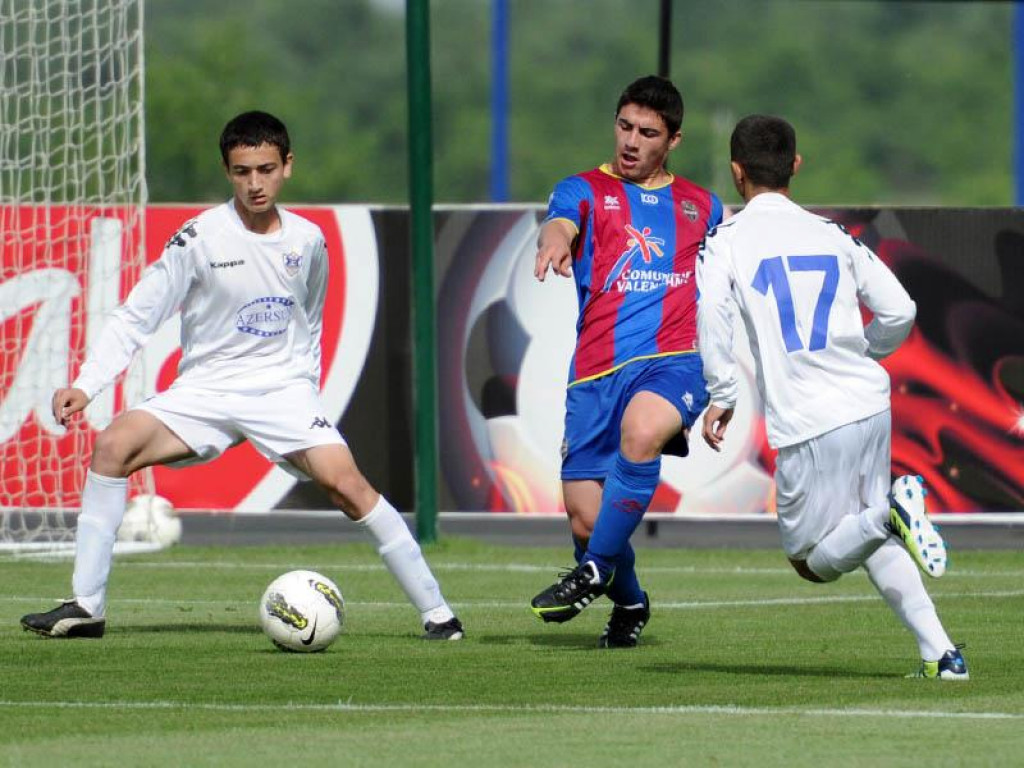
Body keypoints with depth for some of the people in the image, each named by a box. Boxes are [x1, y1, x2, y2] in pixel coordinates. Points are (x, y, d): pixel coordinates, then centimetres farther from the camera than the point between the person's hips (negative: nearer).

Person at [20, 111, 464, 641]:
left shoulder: (307, 240, 2)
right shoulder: (201, 237, -8)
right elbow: (135, 317, -7)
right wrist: (85, 386, -17)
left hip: (284, 389, 1)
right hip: (205, 392, -1)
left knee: (345, 482, -22)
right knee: (114, 444, -24)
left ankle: (434, 611, -11)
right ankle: (86, 607, -17)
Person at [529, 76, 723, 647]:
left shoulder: (701, 206, 19)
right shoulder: (585, 191, 10)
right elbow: (560, 224, -15)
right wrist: (556, 241, -38)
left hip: (675, 362, -1)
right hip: (597, 371, 1)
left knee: (641, 429, -36)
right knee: (585, 516, -5)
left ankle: (596, 571, -21)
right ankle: (629, 602, 28)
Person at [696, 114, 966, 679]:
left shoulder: (726, 240, 1)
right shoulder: (833, 236, 13)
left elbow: (712, 313, -17)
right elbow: (899, 311, 9)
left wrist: (721, 396, -8)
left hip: (808, 425, -5)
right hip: (870, 405, 5)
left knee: (815, 560, 6)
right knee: (873, 543, 22)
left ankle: (890, 511, -24)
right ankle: (940, 652, 6)